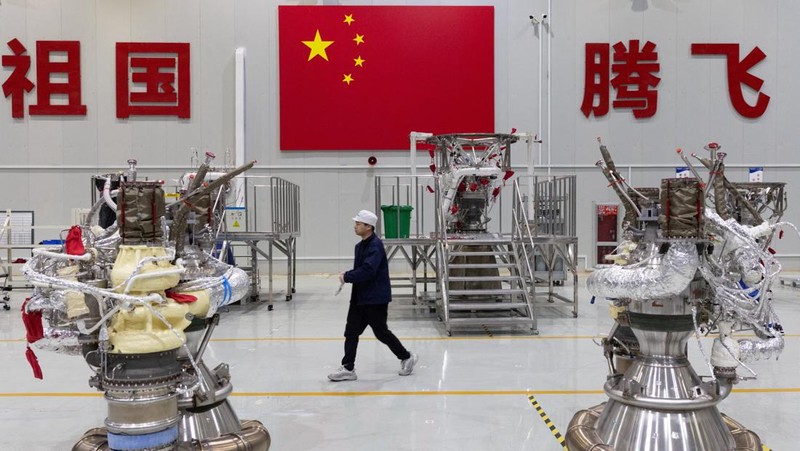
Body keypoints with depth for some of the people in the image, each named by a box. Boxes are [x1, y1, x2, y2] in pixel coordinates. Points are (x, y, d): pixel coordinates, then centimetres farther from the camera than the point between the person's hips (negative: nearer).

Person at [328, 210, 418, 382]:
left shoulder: (375, 246, -19)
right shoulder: (360, 246, 12)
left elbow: (367, 271, -28)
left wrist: (347, 277, -18)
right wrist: (347, 274, 0)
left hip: (376, 298, -9)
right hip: (360, 297, 9)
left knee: (381, 332, 3)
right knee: (351, 331, 6)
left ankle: (406, 357, 23)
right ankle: (348, 368, 12)